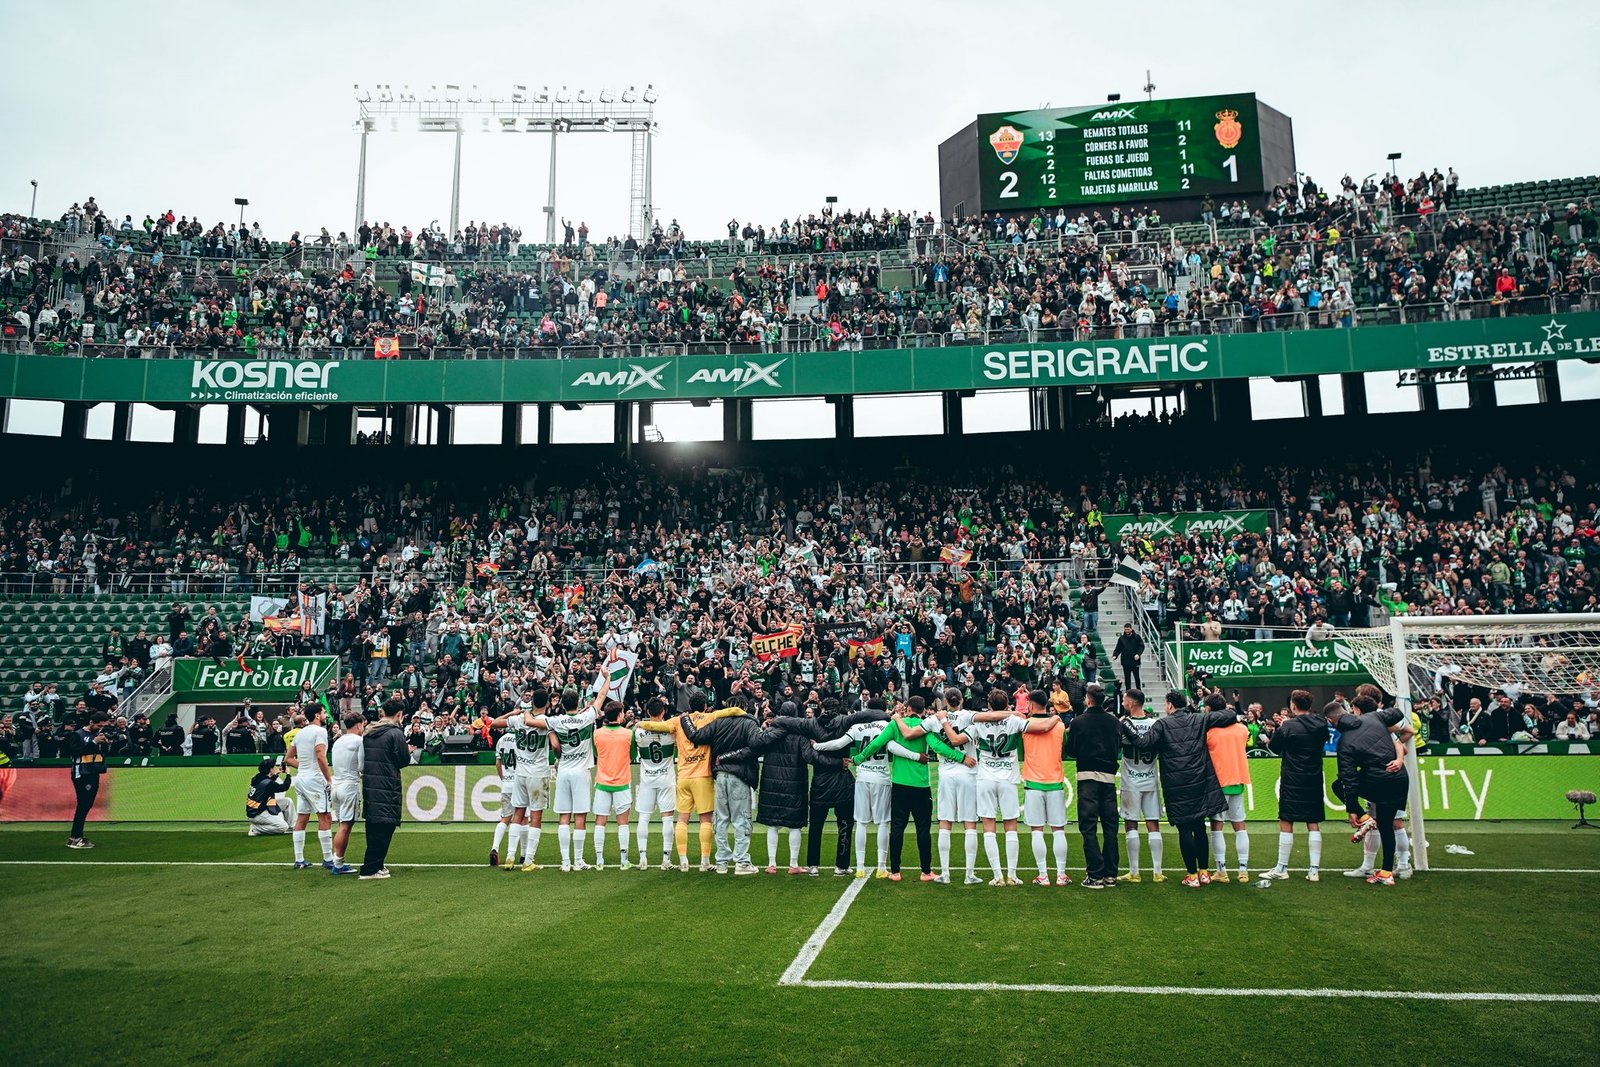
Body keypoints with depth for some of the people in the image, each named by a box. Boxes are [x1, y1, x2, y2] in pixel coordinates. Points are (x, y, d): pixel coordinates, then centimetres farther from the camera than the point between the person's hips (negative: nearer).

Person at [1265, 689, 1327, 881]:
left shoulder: (1288, 727, -13)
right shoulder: (1321, 725, 0)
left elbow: (1273, 746, -1)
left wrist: (1278, 728, 15)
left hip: (1292, 781, -5)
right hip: (1314, 779, 5)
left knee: (1286, 823, 2)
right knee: (1313, 824, 8)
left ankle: (1282, 868, 7)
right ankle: (1315, 869, 8)